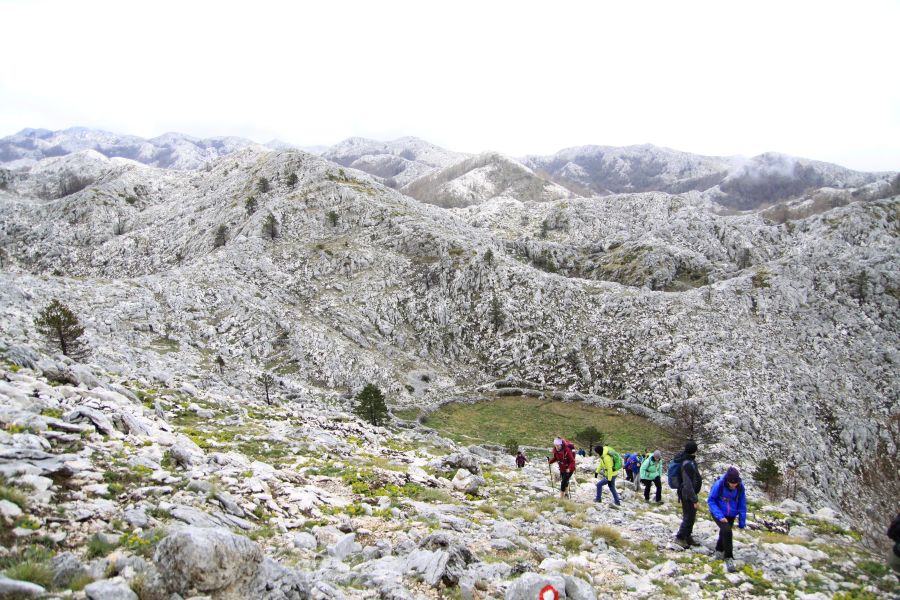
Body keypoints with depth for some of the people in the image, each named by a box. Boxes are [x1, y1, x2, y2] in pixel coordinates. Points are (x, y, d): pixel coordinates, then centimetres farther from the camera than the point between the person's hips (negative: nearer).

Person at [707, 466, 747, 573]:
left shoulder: (740, 487, -17)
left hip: (731, 515, 4)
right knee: (727, 531, -24)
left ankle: (720, 549, 51)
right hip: (719, 513, -4)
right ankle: (728, 558, -12)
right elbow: (711, 500, -17)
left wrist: (742, 522, -2)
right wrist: (719, 516, -25)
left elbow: (742, 505, -5)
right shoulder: (719, 484, -27)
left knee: (724, 532, 20)